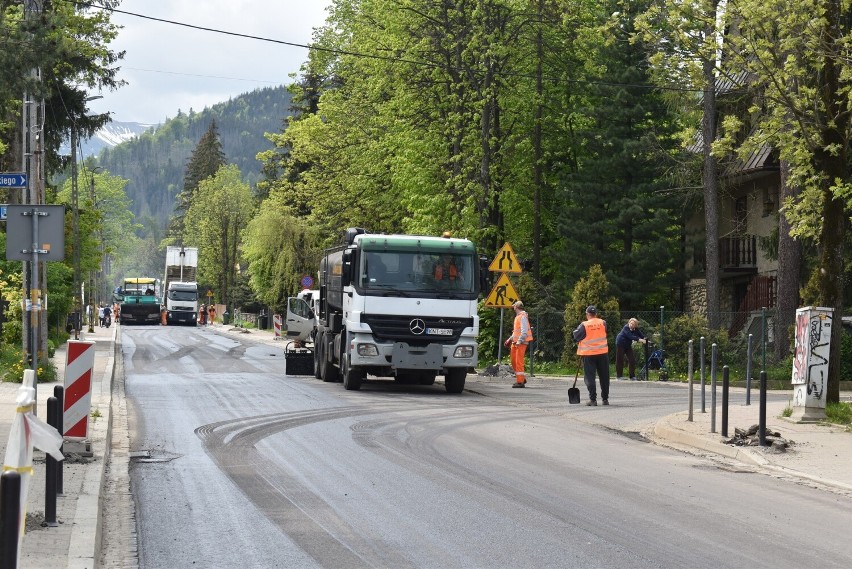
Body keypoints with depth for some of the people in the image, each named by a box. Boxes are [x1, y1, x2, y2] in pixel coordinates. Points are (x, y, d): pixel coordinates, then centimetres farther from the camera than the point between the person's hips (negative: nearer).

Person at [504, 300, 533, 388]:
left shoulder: (523, 317, -14)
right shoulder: (518, 317, 17)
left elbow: (524, 331, -21)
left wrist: (519, 341, -24)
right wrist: (510, 339, 23)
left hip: (521, 342, -10)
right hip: (516, 342, 10)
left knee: (519, 361, -9)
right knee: (513, 360, 13)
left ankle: (520, 381, -8)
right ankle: (522, 378, 22)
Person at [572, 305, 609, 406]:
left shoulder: (584, 325, -10)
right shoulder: (603, 323, -1)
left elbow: (576, 336, -5)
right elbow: (604, 333, 10)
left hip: (588, 354, -3)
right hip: (602, 352, 3)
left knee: (589, 377, 3)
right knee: (604, 377, 13)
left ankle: (593, 399, -3)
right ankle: (605, 398, 17)